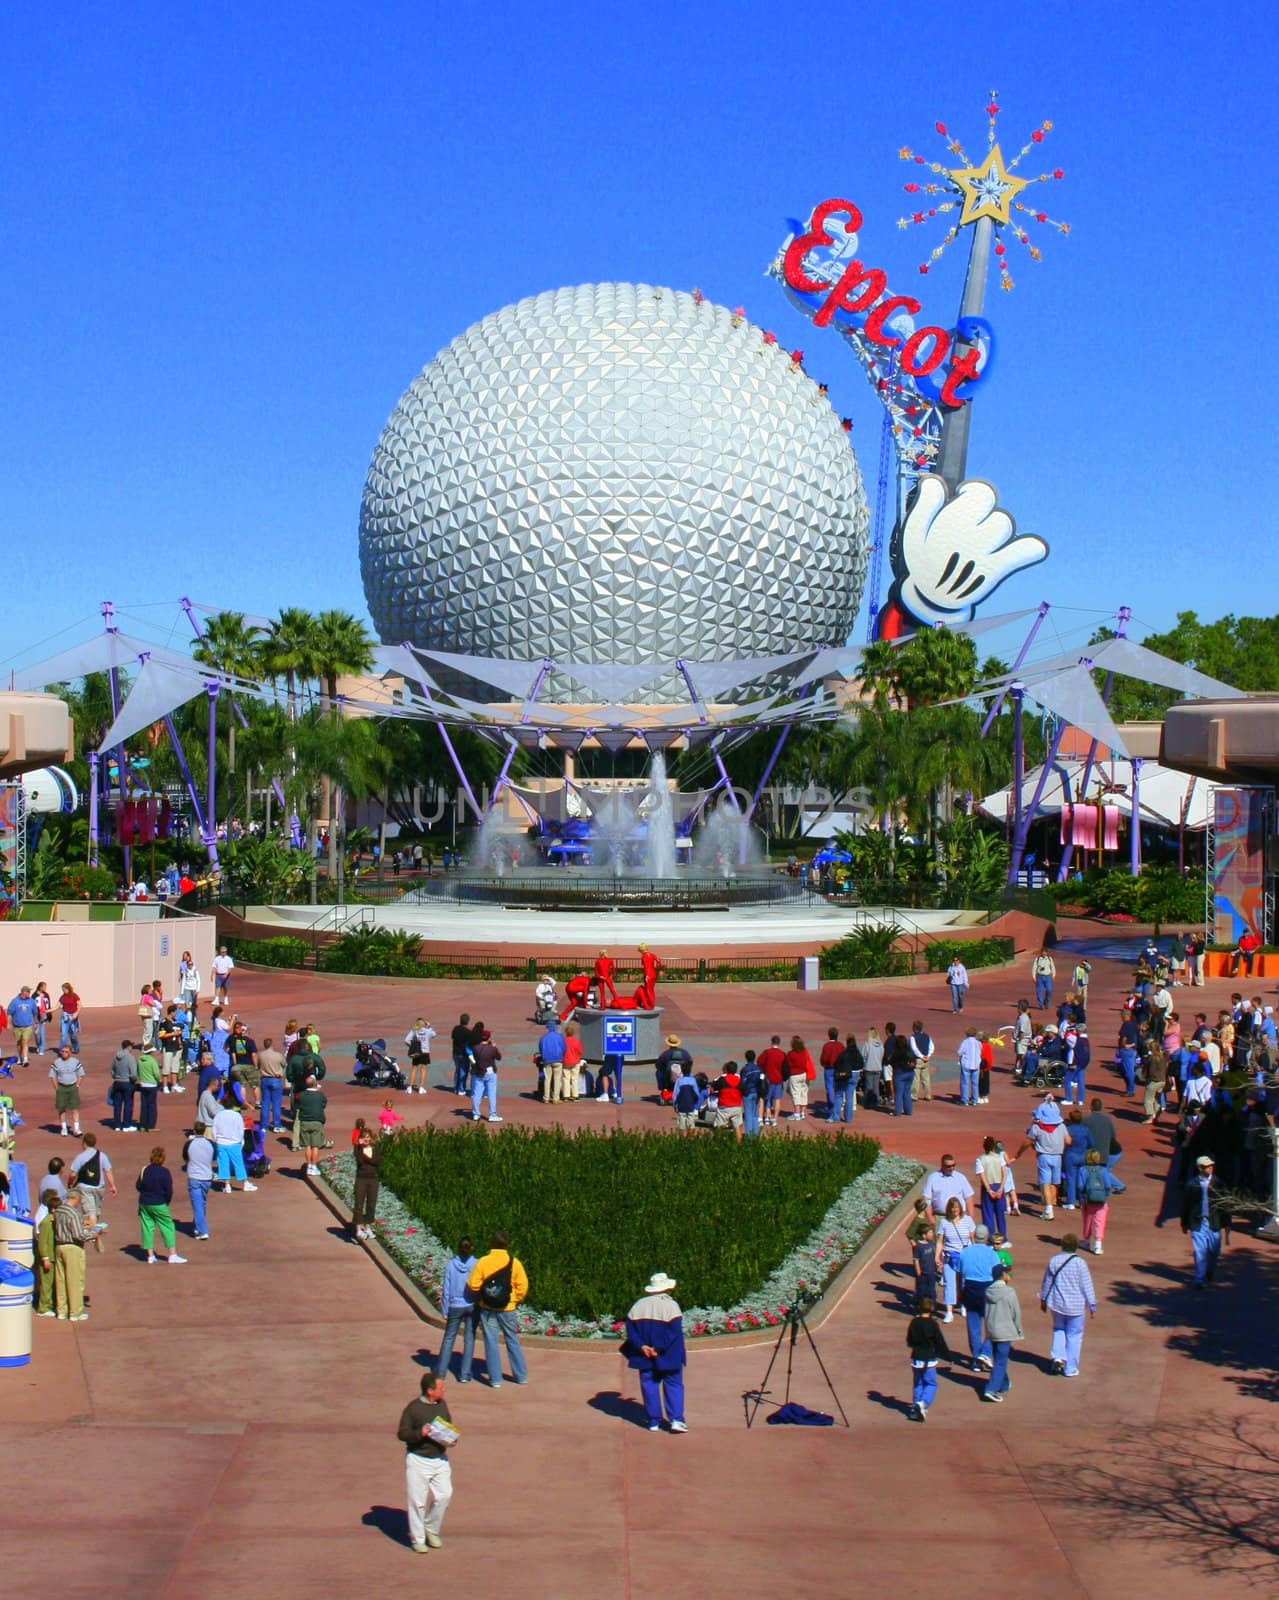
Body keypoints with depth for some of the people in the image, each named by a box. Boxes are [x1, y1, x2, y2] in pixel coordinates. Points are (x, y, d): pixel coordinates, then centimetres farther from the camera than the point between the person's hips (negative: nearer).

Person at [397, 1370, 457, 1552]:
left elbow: (449, 1427, 17)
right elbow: (402, 1434, -10)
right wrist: (419, 1433, -27)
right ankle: (417, 1539, 17)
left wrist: (451, 1439, -3)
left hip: (440, 1459, 5)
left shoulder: (442, 1405, 5)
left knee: (444, 1495, 0)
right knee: (418, 1500, 2)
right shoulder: (413, 1408, -13)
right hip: (418, 1460, -5)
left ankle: (431, 1530, 23)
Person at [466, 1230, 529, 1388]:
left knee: (491, 1342, 7)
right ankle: (521, 1375, 20)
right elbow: (522, 1286, -6)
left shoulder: (483, 1262, -9)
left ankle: (495, 1378, 8)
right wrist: (515, 1300, 9)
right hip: (507, 1309, 1)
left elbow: (473, 1285, -8)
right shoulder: (514, 1262, -7)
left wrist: (479, 1298, 10)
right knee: (512, 1341, 14)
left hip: (488, 1309, -1)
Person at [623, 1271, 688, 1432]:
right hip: (668, 1356, -3)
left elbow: (630, 1327, 0)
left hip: (645, 1355, 3)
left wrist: (641, 1346, -6)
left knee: (649, 1385, 10)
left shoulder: (639, 1305, 4)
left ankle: (653, 1422, 10)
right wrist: (659, 1349, -15)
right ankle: (676, 1419, -4)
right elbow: (674, 1331, -17)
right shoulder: (671, 1305, -8)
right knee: (673, 1385, 5)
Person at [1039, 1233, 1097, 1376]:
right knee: (1074, 1335, 9)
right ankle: (1070, 1368, 12)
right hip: (1075, 1306, -3)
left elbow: (1046, 1282, 7)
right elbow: (1087, 1286, -9)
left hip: (1057, 1304, 3)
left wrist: (1043, 1300, 21)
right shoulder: (1080, 1263, -13)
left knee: (1059, 1329, 24)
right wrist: (1092, 1305, 1)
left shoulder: (1053, 1261, -3)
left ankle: (1058, 1357, 5)